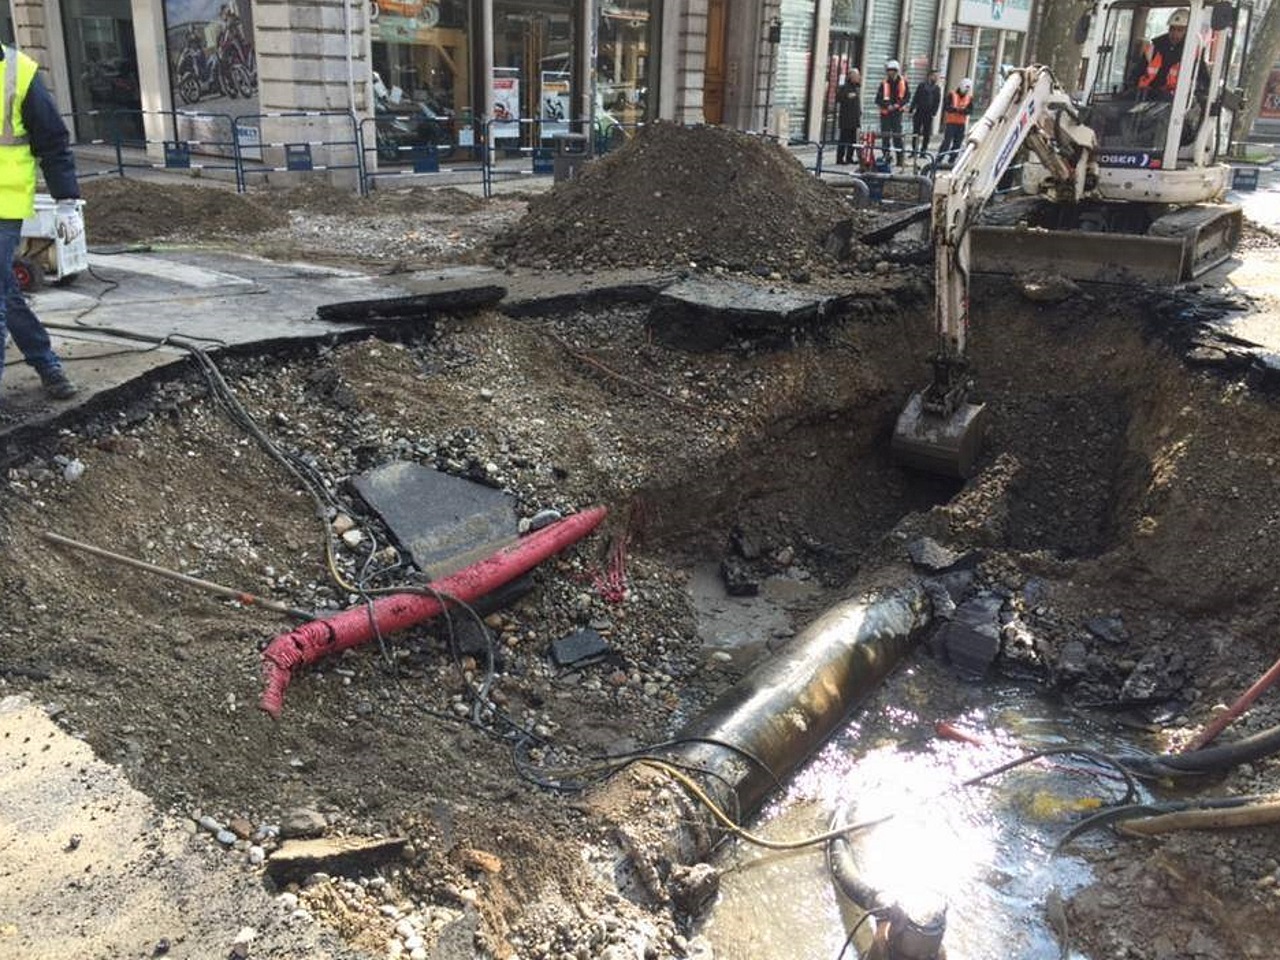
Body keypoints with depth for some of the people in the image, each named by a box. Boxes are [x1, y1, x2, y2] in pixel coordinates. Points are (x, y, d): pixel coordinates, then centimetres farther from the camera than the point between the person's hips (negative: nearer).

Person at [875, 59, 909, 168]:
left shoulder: (902, 81, 3)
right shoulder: (884, 83, 5)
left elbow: (907, 96, 3)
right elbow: (878, 99, 0)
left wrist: (898, 104, -12)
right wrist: (887, 105, -16)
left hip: (897, 112, -2)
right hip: (885, 112, 2)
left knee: (897, 136, -6)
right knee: (885, 136, 3)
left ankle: (901, 158, -1)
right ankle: (885, 157, 12)